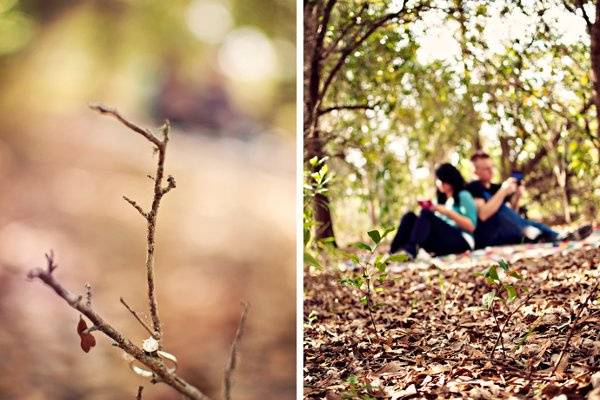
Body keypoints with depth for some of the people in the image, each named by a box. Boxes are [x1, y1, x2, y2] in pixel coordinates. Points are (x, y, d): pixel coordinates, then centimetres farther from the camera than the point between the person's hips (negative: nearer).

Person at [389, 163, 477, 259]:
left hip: (461, 241, -6)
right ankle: (392, 253, -33)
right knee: (410, 217, -12)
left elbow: (471, 226, -4)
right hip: (441, 244, 6)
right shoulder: (442, 199, 26)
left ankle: (411, 251, -51)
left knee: (426, 214, -26)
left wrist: (448, 212, -11)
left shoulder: (463, 196, 7)